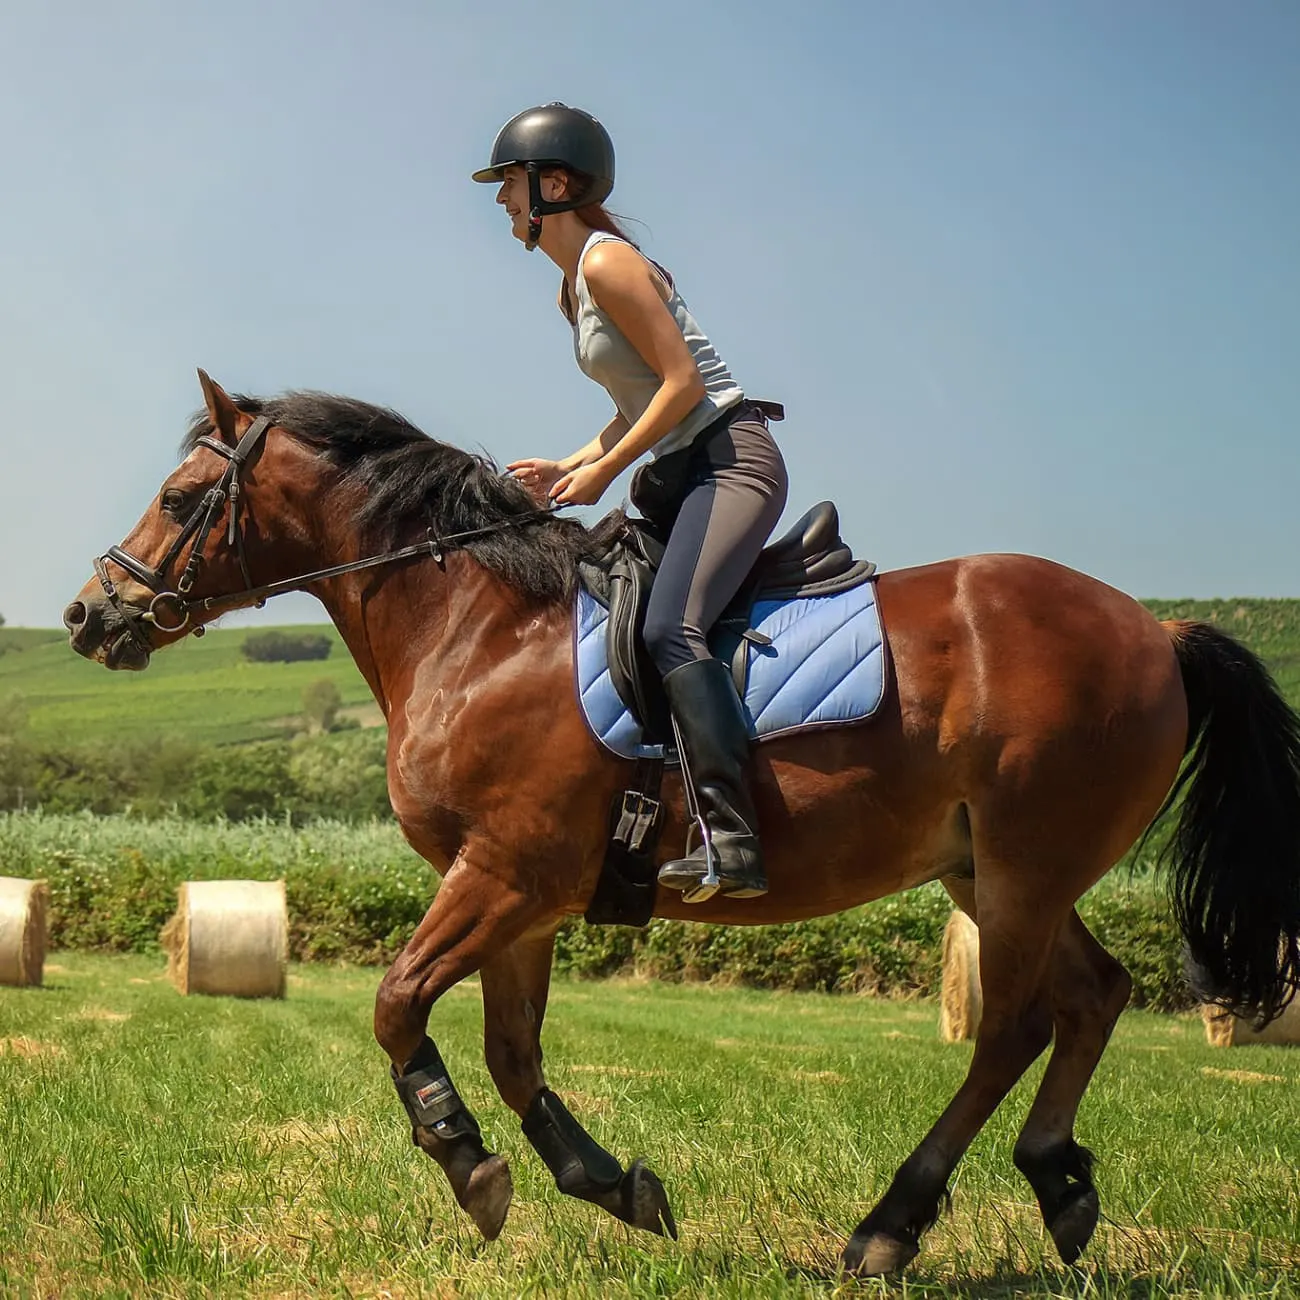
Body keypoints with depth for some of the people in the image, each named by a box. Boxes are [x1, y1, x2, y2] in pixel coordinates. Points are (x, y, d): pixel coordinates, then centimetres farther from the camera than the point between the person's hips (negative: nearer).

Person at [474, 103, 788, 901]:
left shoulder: (608, 263, -13)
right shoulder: (574, 286, 17)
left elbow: (683, 383, -18)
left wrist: (603, 471, -15)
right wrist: (571, 468, 7)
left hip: (732, 460, -11)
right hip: (679, 471, 11)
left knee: (670, 626, -28)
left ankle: (732, 841, -33)